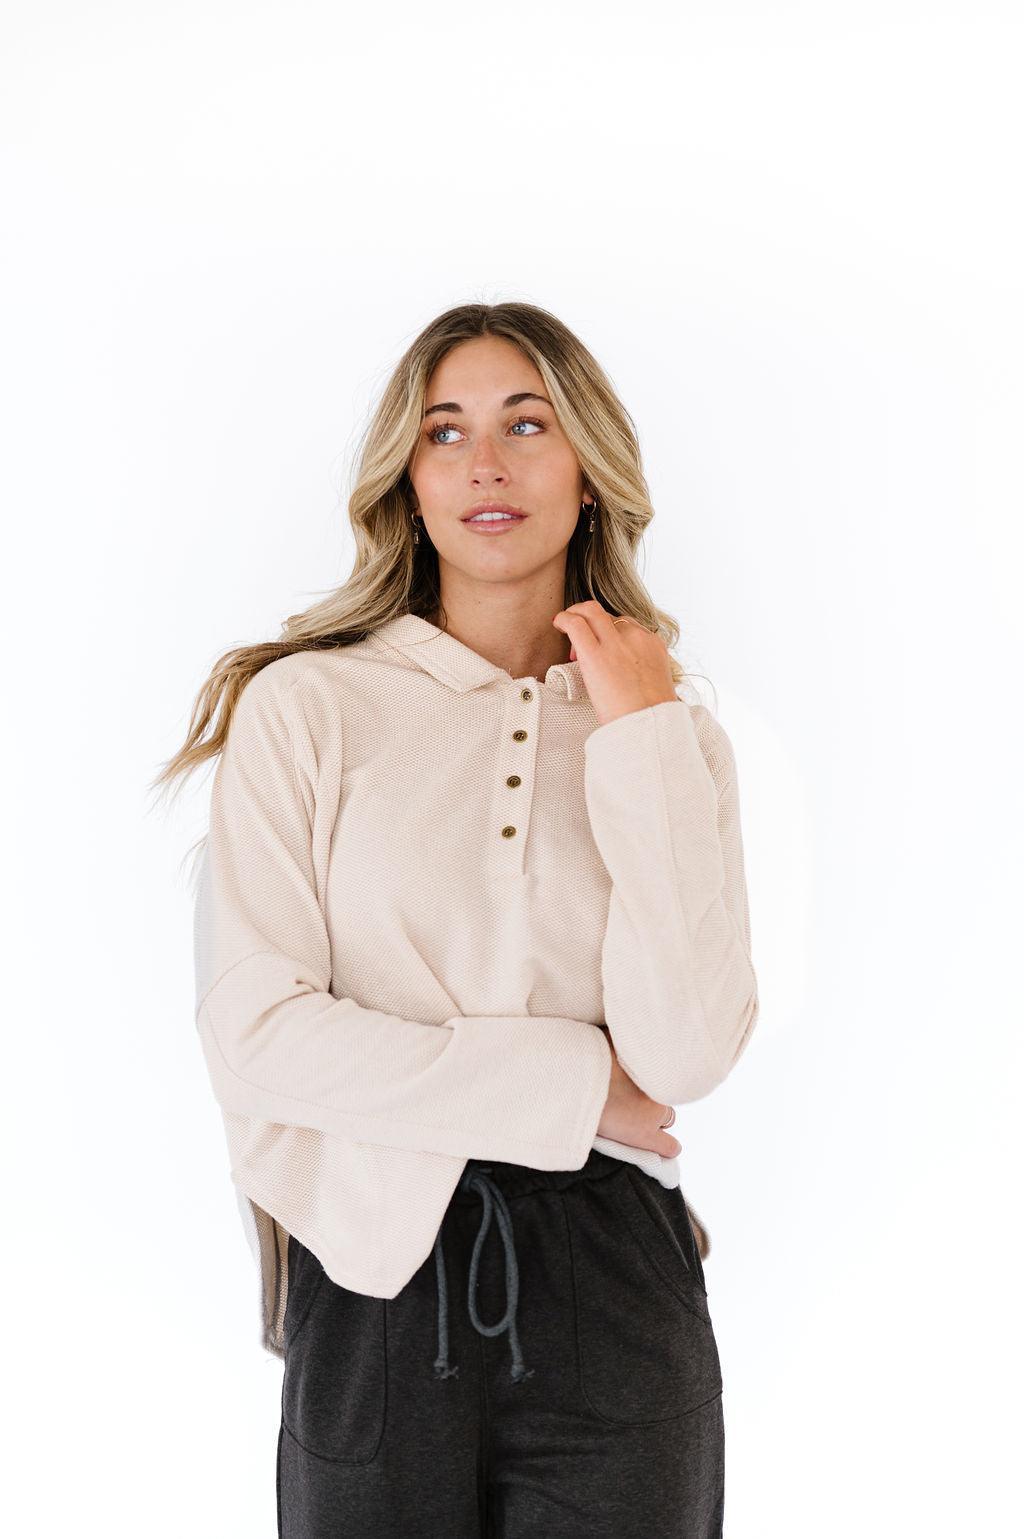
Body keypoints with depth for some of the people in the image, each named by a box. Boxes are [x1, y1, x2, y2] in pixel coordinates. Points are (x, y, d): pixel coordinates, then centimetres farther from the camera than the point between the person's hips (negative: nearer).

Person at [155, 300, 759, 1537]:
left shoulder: (676, 736, 4)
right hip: (377, 1283, -1)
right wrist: (570, 1086, -8)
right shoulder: (307, 705, -3)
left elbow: (684, 1052, -9)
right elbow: (256, 1035, -11)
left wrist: (641, 741, -9)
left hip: (610, 1290, 2)